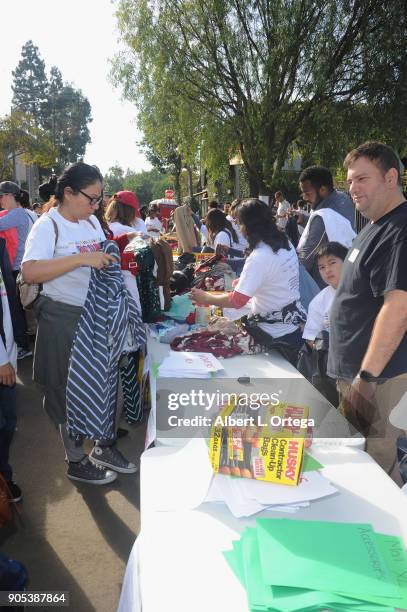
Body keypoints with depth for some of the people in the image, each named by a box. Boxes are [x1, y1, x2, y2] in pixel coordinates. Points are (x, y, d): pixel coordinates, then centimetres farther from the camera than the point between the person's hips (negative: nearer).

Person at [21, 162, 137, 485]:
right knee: (71, 389, 7)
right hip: (64, 317, -7)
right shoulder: (48, 225, -14)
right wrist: (81, 258, -34)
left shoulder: (92, 221, 7)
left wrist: (115, 254, -1)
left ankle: (103, 448, 36)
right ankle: (77, 460, 27)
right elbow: (30, 272, -29)